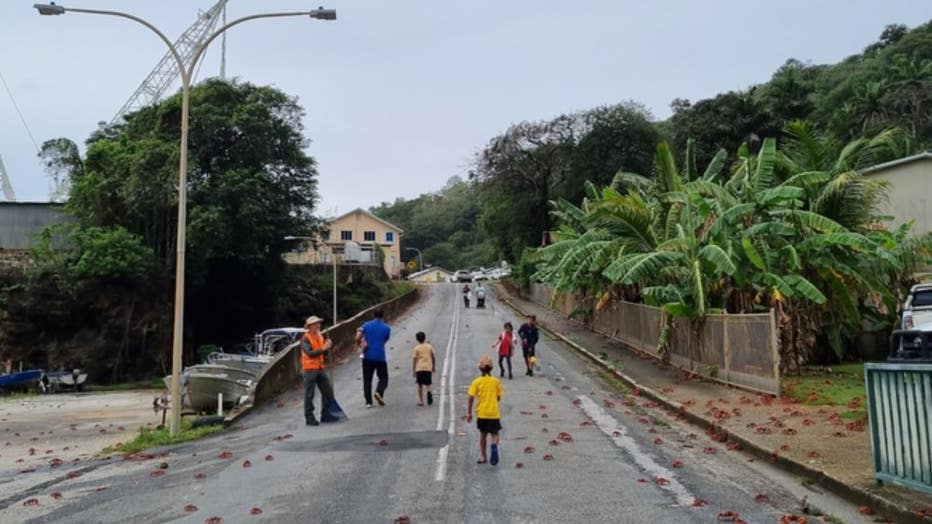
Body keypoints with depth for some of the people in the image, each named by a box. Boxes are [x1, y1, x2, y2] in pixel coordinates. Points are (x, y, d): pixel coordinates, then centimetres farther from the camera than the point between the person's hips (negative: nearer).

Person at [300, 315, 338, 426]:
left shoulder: (320, 337, 11)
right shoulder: (305, 339, -11)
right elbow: (310, 353, -25)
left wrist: (328, 346, -4)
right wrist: (323, 348, -29)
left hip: (319, 369, 7)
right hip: (309, 369, -7)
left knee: (328, 391, 8)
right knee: (309, 395, -1)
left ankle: (326, 415, 17)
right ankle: (309, 418, 6)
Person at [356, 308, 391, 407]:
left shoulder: (366, 325, 0)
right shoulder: (387, 328, 0)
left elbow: (357, 338, -11)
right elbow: (385, 341, 11)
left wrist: (362, 345, 7)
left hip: (368, 357, 1)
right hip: (380, 357, -1)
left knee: (367, 380, 9)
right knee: (383, 378, 12)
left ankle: (368, 401, 5)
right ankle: (379, 392, -14)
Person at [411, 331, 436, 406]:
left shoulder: (416, 348, 2)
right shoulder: (429, 346, 7)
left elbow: (414, 360, -1)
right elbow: (433, 358, 9)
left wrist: (413, 371, 2)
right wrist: (434, 367, 21)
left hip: (419, 368, -1)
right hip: (428, 368, 1)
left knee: (420, 385, 10)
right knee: (428, 384, 4)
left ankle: (421, 401, 12)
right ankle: (430, 392, -29)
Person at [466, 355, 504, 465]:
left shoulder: (476, 382, -6)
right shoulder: (496, 381, -2)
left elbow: (471, 398, -8)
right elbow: (498, 397, 3)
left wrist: (469, 413, -1)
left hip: (481, 413, 0)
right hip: (494, 413, 0)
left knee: (483, 434, 16)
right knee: (494, 434, 8)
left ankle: (483, 457, 20)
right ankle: (494, 446, -24)